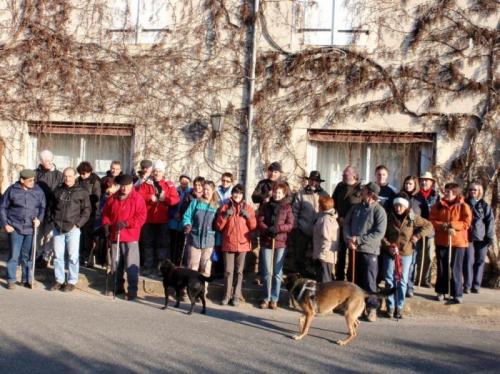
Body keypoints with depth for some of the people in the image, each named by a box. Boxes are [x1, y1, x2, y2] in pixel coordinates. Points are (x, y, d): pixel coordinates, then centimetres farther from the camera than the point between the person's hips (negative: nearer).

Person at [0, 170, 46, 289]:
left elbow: (43, 207, 9)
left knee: (27, 256, 11)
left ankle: (27, 279, 23)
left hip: (31, 229, 2)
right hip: (15, 228, -2)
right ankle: (11, 280, 14)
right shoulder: (12, 190, -4)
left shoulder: (38, 191, 1)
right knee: (13, 255, 2)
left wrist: (39, 219, -8)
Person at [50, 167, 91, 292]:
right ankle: (59, 280, 18)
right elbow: (52, 207, 22)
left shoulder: (81, 192, -1)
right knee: (57, 255, 8)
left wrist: (78, 223, -9)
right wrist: (53, 220, 9)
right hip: (58, 228, 4)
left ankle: (72, 281, 9)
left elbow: (87, 210, -2)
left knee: (73, 256, -1)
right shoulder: (58, 190, 12)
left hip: (72, 229, -4)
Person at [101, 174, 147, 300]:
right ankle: (118, 287, 27)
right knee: (116, 264, 13)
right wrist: (106, 225, 2)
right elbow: (106, 213, 18)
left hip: (130, 237, -5)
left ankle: (132, 290, 2)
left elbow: (141, 217, -12)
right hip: (115, 235, 5)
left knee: (131, 265, -6)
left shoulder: (137, 199, -7)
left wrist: (126, 223, -19)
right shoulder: (112, 198, 8)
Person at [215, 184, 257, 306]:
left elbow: (253, 226, 5)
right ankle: (227, 295, 6)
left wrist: (248, 216, -11)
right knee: (228, 271, -1)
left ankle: (236, 296, 8)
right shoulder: (225, 207, 6)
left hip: (242, 244, 0)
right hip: (228, 243, 0)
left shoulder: (248, 208, 7)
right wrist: (225, 215, -12)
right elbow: (218, 226, 2)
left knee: (239, 271, 4)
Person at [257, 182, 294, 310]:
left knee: (277, 273, 4)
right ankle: (266, 298, 15)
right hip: (266, 242, 1)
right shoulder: (265, 206, 6)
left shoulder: (287, 207, 3)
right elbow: (260, 222, -1)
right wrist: (268, 230, -20)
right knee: (267, 272, 6)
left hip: (280, 243, -1)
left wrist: (277, 229, -19)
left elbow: (290, 225, -3)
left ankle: (274, 299, 12)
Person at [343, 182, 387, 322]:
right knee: (355, 280, 14)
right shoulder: (356, 207, 8)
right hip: (354, 249, 6)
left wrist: (359, 239, -17)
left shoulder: (379, 210, -9)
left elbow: (379, 233, -15)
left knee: (369, 281, -1)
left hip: (369, 250, -5)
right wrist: (349, 240, -7)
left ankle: (372, 308, 10)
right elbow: (346, 223, 10)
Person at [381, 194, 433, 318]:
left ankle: (399, 308, 15)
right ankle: (390, 306, 14)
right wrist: (388, 246, -17)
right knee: (389, 280, 3)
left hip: (406, 253, 0)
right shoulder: (388, 217, -6)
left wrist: (417, 235, -6)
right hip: (389, 253, 0)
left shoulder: (413, 218, -4)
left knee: (402, 281, 6)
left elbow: (429, 226, 6)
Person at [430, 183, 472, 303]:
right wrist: (443, 226, -17)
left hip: (458, 242, -3)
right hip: (441, 241, 3)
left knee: (456, 269, 1)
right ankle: (441, 291, 19)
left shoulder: (463, 206, -3)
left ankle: (457, 294, 9)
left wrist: (451, 224, -18)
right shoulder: (438, 206, 5)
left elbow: (466, 223, -10)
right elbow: (431, 221, 0)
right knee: (442, 268, 9)